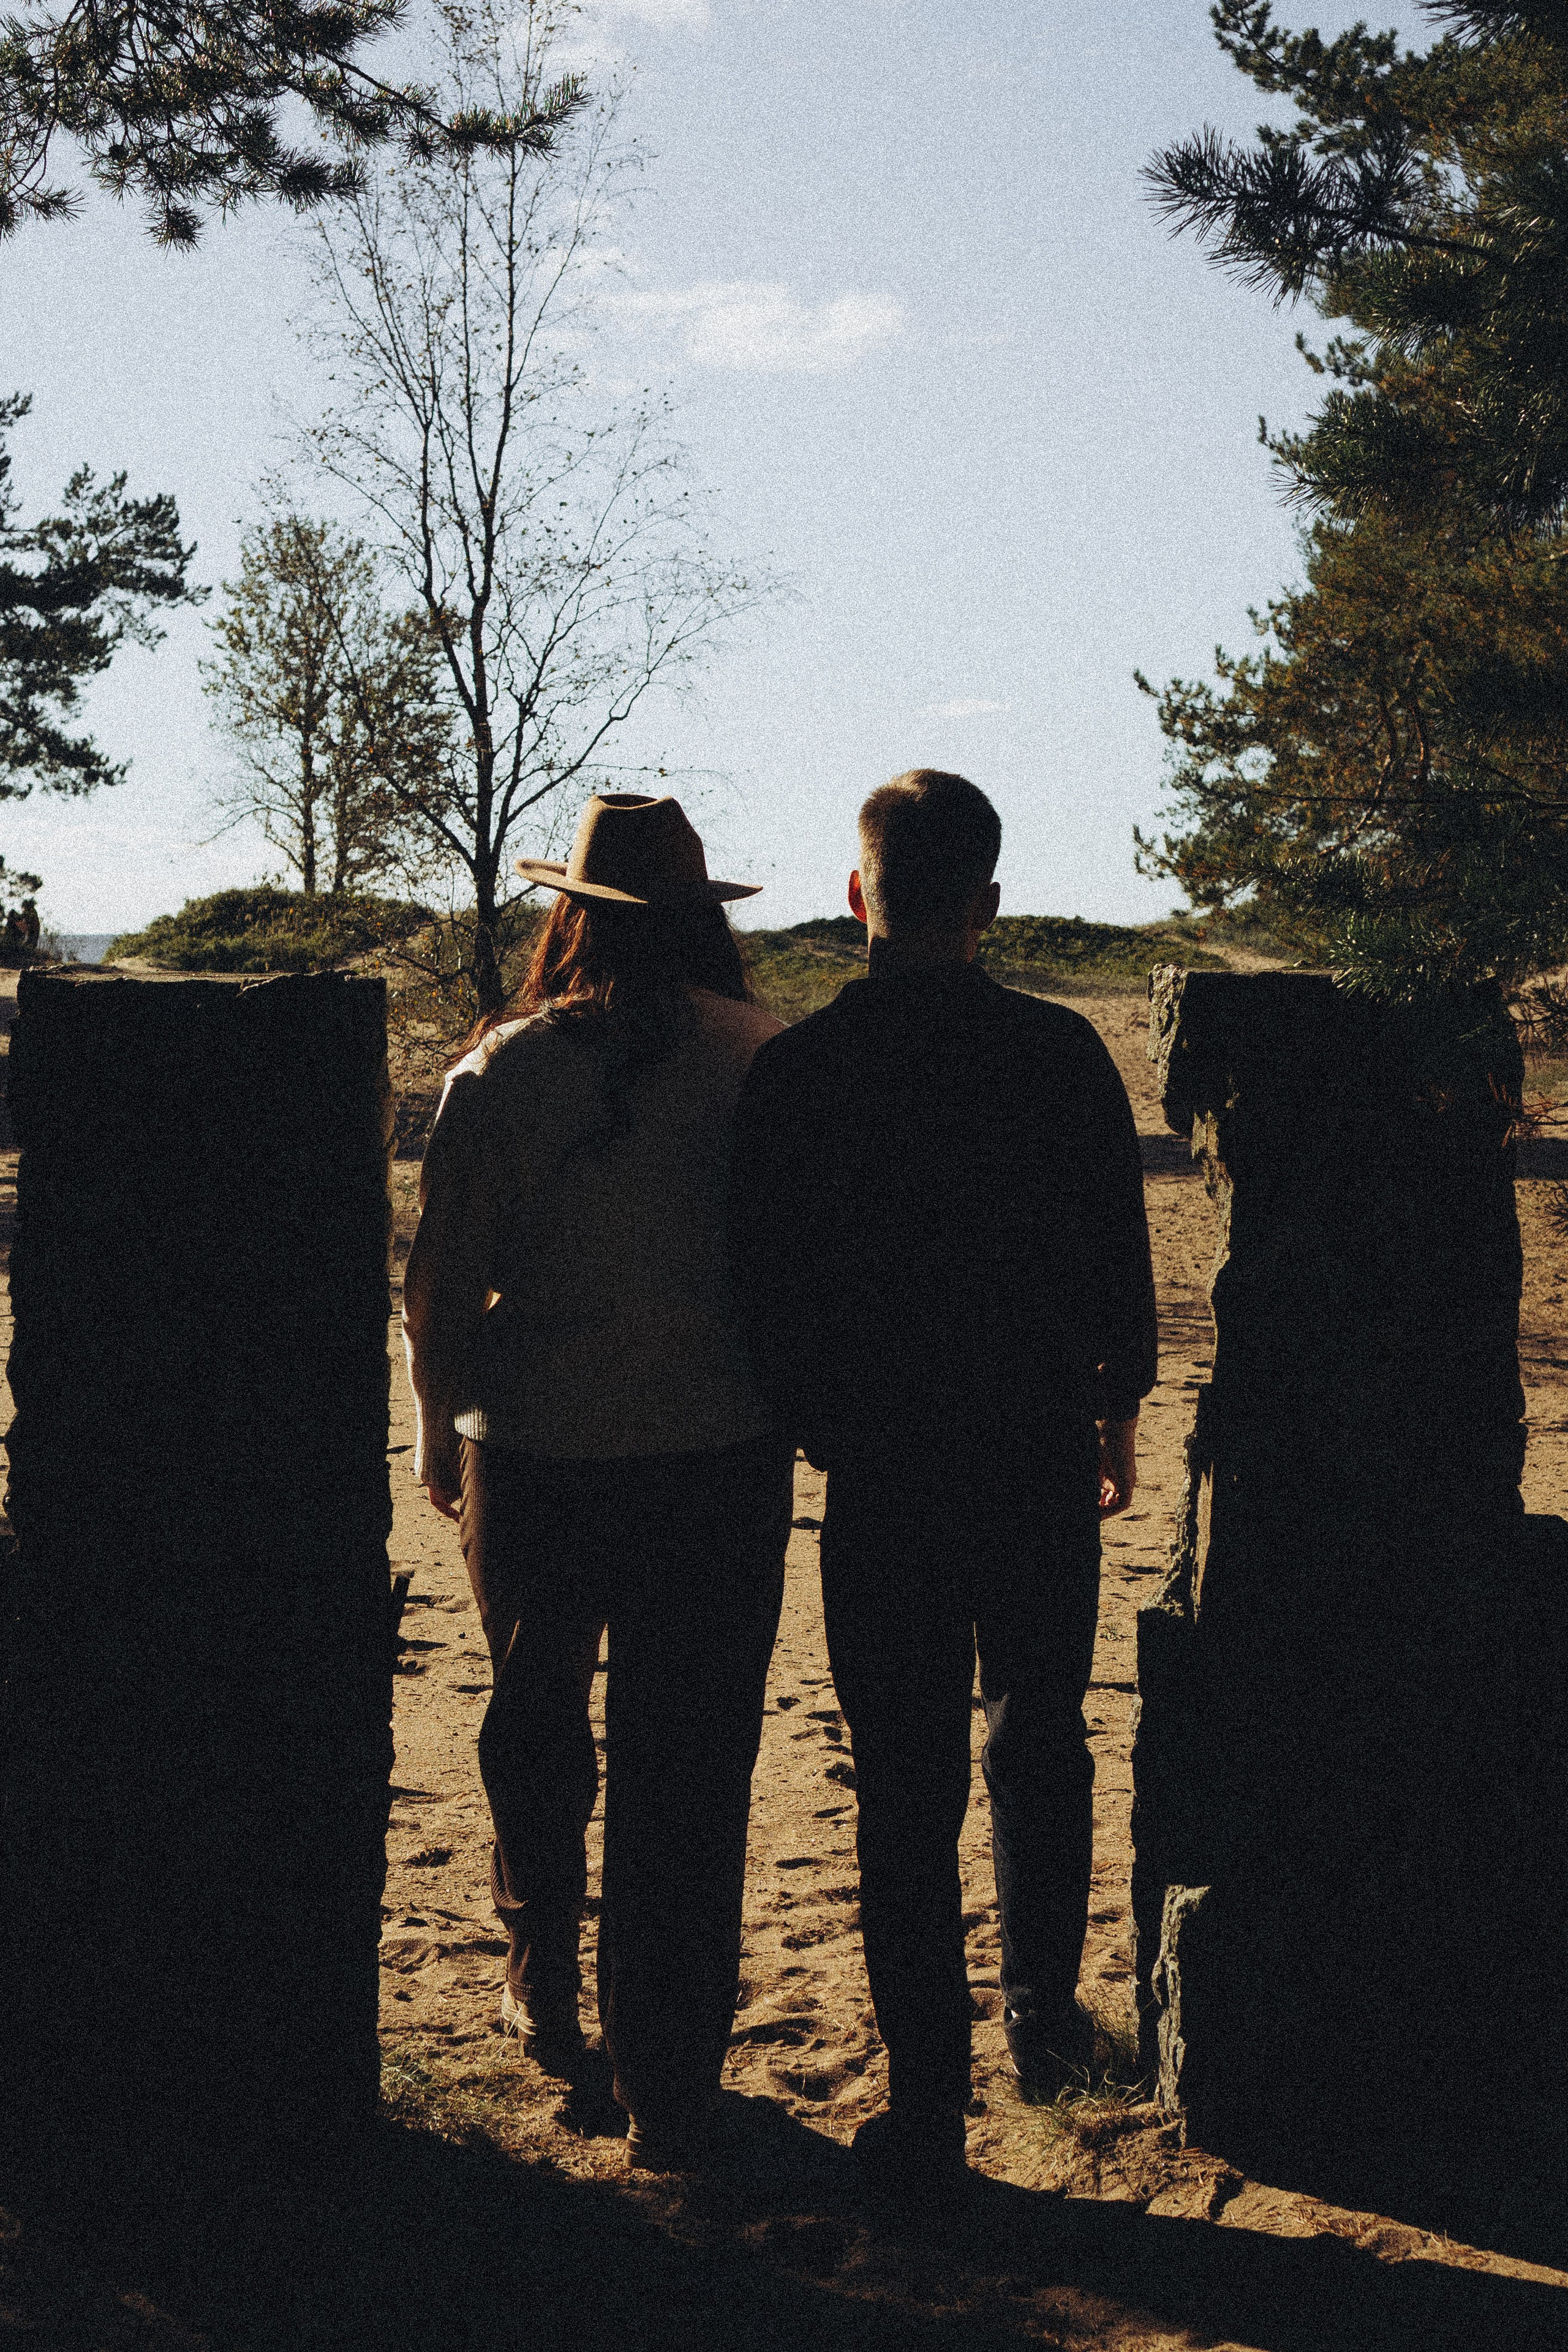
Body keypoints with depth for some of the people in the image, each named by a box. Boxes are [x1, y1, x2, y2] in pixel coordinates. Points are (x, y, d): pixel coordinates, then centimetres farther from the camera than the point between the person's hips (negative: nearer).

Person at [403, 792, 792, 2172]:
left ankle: (544, 1971, 36)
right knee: (691, 1770, 8)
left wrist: (440, 1436, 12)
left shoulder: (503, 1072, -8)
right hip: (719, 1457, 0)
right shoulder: (770, 1065, -5)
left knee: (536, 1708, 26)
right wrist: (796, 1404, 18)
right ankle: (669, 2095, 14)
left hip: (537, 1452, 0)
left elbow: (443, 1288, -4)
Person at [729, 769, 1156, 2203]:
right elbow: (1121, 1265, 1)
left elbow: (765, 1291, -4)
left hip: (883, 1479, -1)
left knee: (908, 1787, 5)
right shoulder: (1062, 1053, -6)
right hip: (1043, 1461, 1)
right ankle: (1044, 2019, 34)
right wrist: (1115, 1417, 17)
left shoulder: (795, 1072, -9)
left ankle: (929, 2121, 10)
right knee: (1041, 1743, 22)